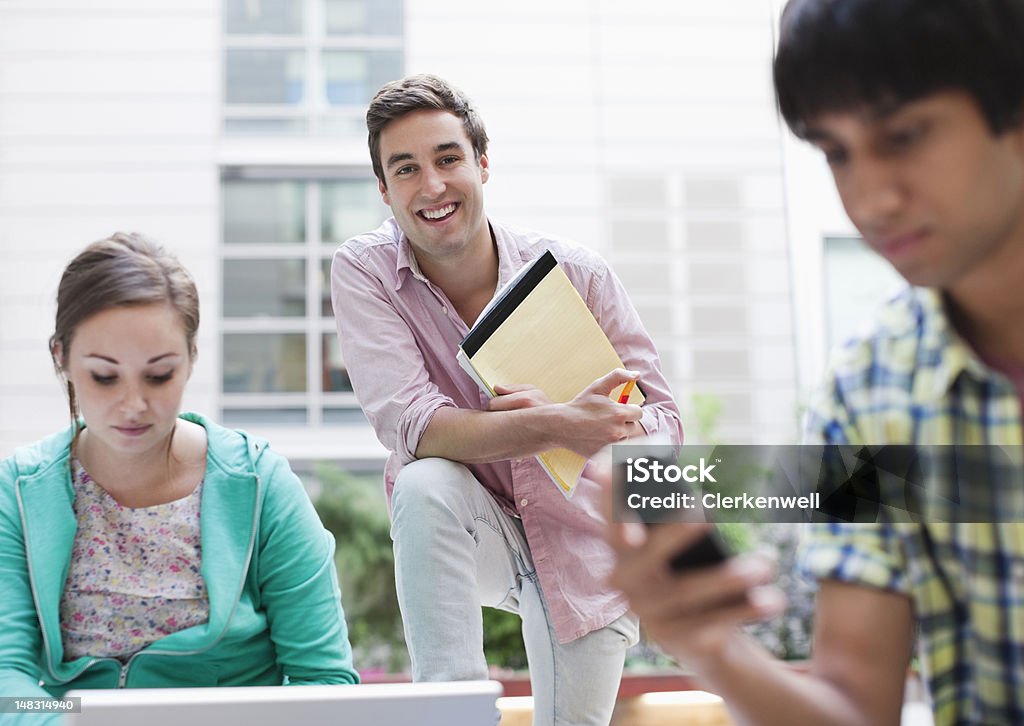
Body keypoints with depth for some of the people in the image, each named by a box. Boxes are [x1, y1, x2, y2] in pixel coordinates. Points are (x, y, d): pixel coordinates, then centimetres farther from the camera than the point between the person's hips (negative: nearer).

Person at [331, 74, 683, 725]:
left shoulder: (577, 274, -16)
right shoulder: (363, 272, -16)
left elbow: (665, 425, -14)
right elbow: (408, 422, -28)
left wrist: (582, 424, -38)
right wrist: (554, 426, -42)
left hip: (582, 536, 1)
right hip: (463, 532, -1)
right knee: (426, 484, -33)